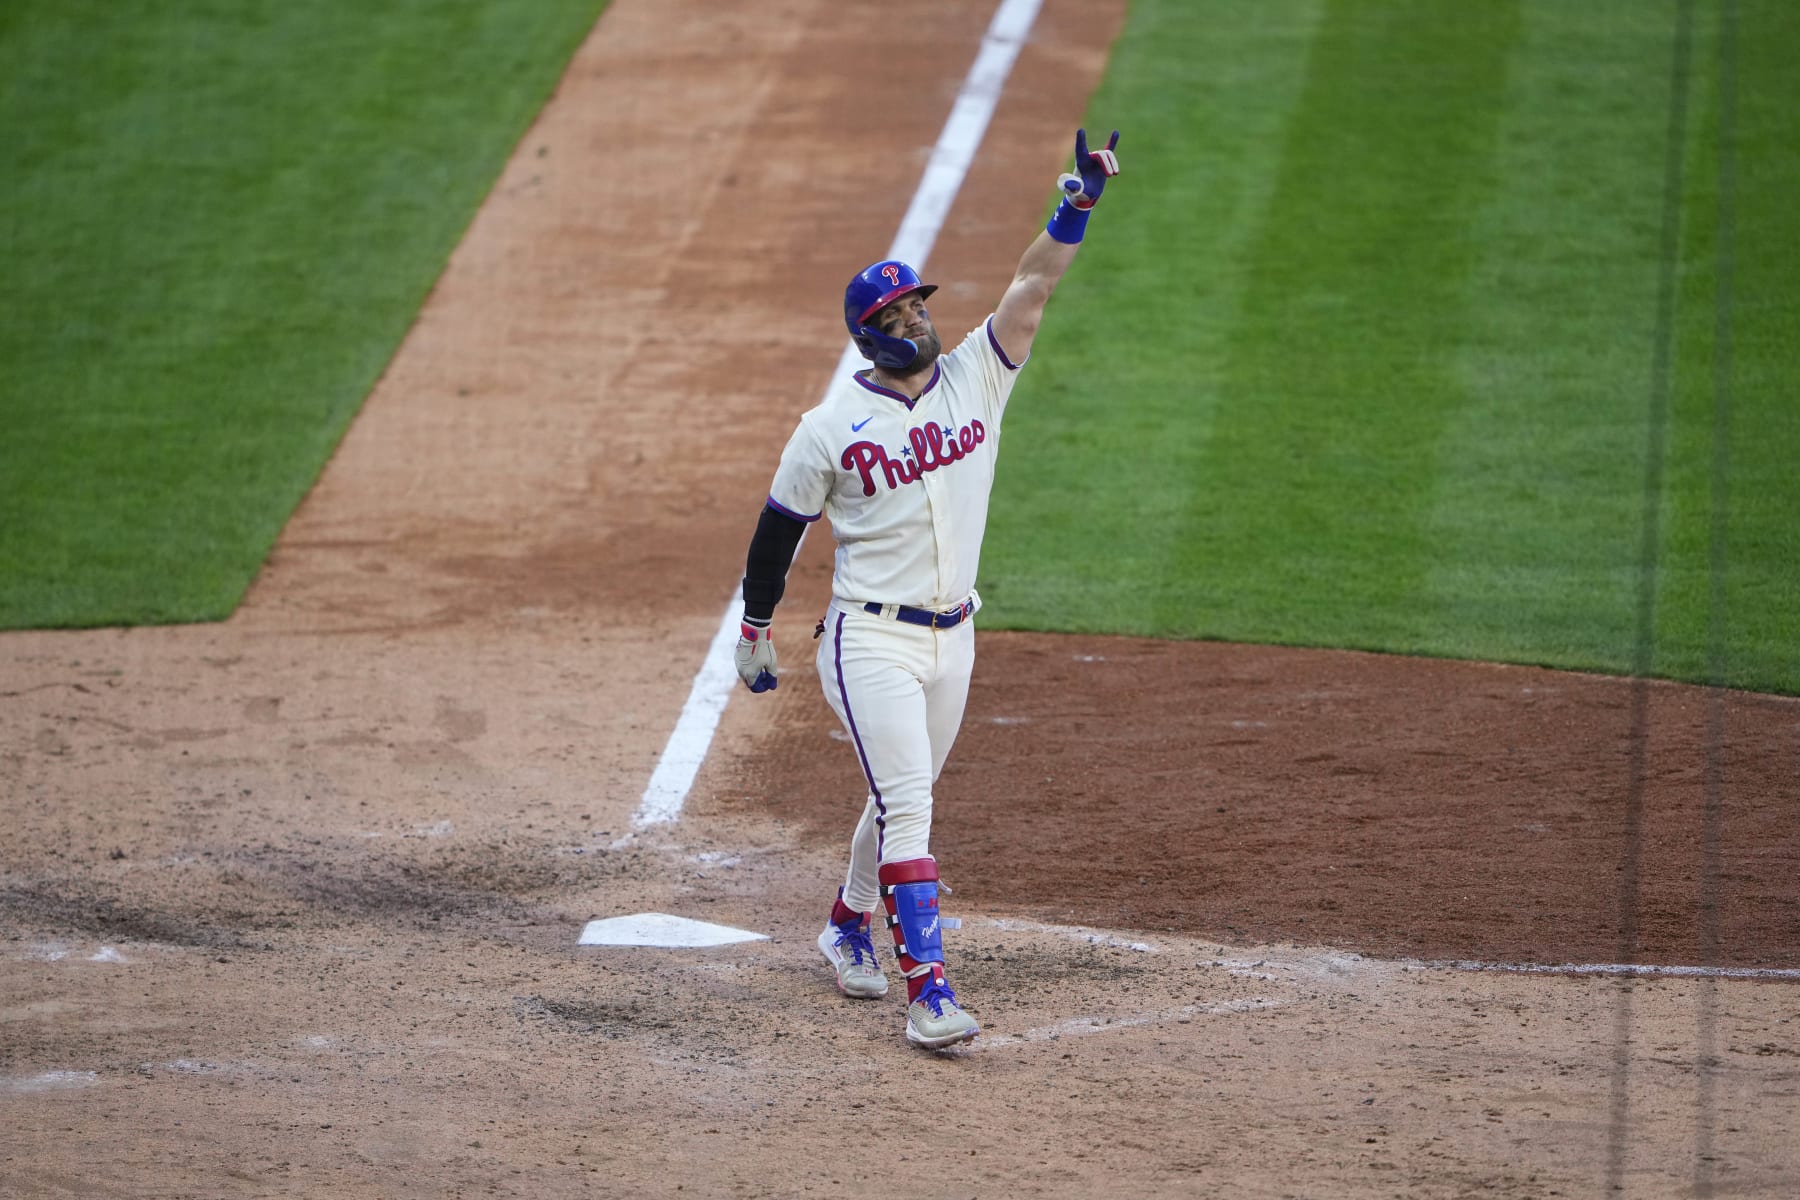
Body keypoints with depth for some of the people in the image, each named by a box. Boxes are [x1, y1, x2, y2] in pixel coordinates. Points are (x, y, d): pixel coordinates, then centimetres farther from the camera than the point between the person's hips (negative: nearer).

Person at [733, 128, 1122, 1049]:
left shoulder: (975, 380, 3)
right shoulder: (830, 428, -7)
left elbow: (1030, 290, -10)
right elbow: (779, 528, 3)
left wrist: (1079, 203, -22)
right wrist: (754, 631, 7)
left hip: (951, 639, 5)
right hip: (869, 643, -5)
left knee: (902, 798, 19)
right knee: (906, 804, -14)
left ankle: (849, 925, 42)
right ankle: (927, 989, -17)